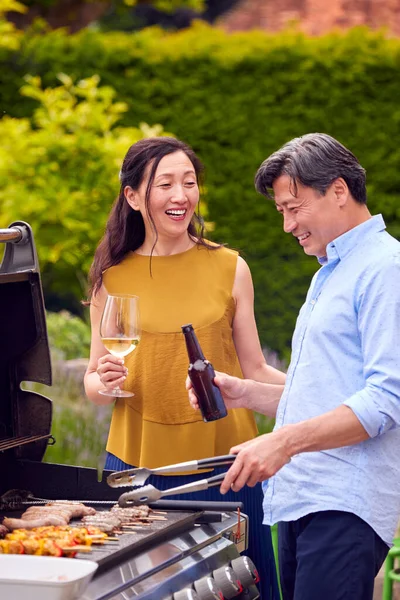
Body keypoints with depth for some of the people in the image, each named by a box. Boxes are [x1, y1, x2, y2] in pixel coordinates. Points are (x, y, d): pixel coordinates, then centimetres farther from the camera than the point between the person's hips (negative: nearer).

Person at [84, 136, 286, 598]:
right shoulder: (112, 278, 3)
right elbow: (93, 383, 10)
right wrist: (105, 381, -12)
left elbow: (253, 371, 8)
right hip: (137, 464, 0)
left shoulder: (229, 269, 2)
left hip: (222, 461, 0)